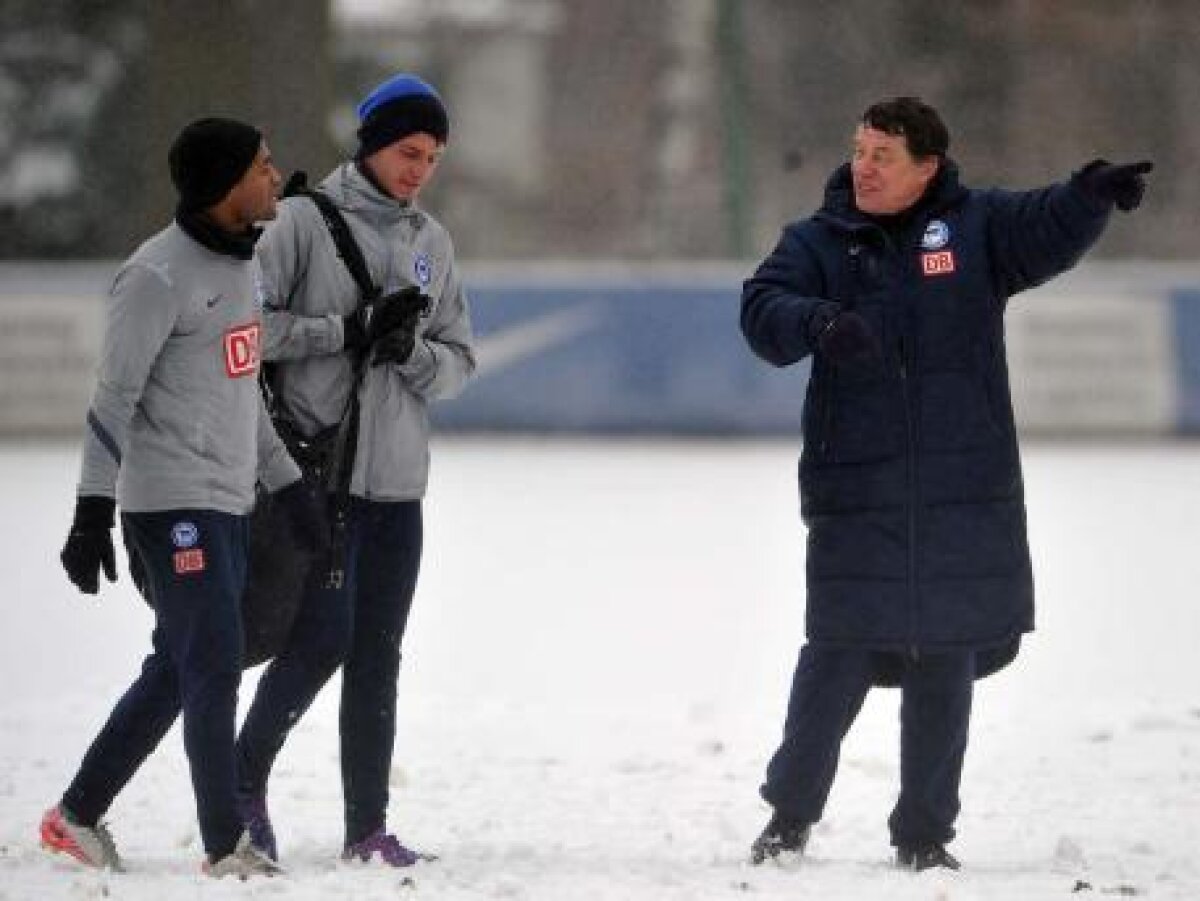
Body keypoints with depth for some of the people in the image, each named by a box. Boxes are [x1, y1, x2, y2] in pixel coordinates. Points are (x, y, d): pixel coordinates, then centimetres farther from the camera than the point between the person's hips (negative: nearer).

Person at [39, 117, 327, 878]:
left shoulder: (240, 263, 14)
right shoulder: (159, 276, -14)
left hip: (228, 501, 9)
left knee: (179, 670, 11)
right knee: (215, 665, -9)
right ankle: (226, 844, -3)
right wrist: (94, 513, -18)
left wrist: (288, 482, 22)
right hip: (173, 501, -9)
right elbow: (114, 399, -15)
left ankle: (80, 815, 21)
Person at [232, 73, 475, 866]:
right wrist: (341, 332, -16)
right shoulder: (307, 221, -4)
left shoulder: (432, 243, 12)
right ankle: (246, 779, 9)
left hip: (397, 479, 5)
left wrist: (414, 352, -9)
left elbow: (460, 363, 12)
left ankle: (369, 825, 8)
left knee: (378, 654, 5)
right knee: (323, 637, -11)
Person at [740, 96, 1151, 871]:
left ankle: (925, 831, 15)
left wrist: (1095, 192, -32)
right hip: (855, 500, -1)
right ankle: (792, 813, 13)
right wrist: (817, 322, -33)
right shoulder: (819, 242, 4)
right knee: (838, 658, -3)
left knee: (945, 667, 5)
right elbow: (764, 308, -11)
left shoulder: (976, 227, 5)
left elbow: (1048, 230, -10)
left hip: (966, 499, 1)